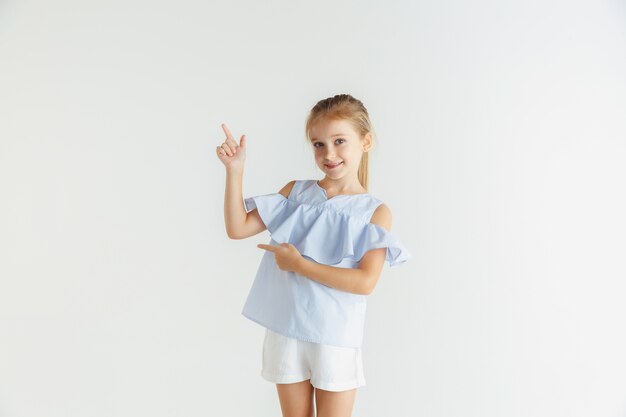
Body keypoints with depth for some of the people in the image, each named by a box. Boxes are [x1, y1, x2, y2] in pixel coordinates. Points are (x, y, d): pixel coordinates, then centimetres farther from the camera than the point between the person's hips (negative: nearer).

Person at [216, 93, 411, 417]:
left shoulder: (375, 211, -6)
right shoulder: (296, 191, 4)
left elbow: (366, 281, -17)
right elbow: (238, 228, 0)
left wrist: (298, 263, -18)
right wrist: (234, 170, -9)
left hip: (336, 339, -3)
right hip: (285, 331, 3)